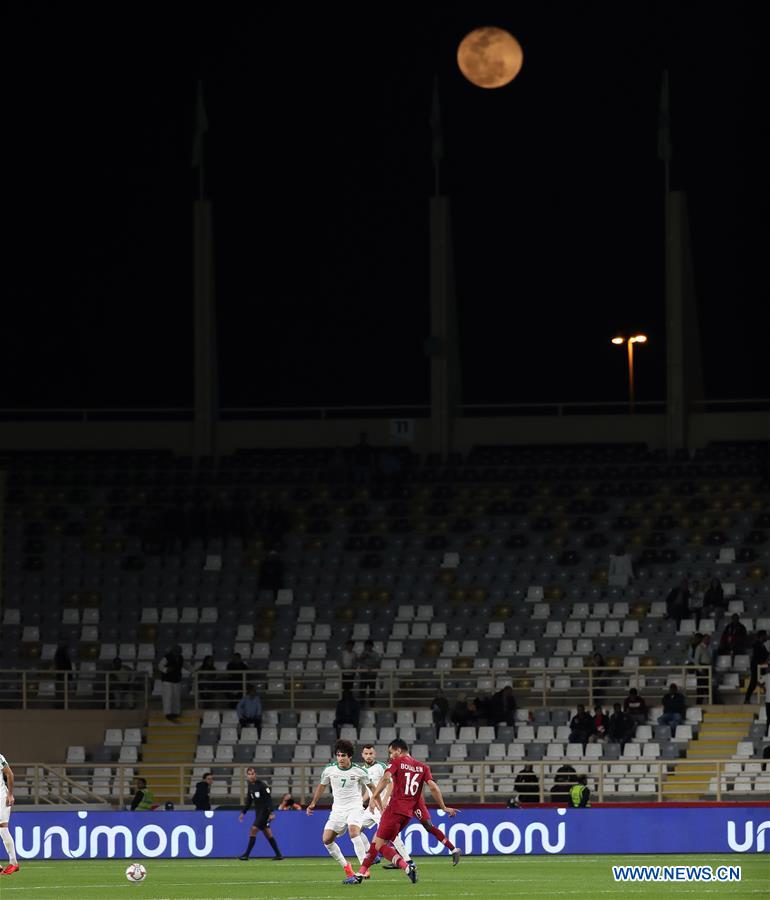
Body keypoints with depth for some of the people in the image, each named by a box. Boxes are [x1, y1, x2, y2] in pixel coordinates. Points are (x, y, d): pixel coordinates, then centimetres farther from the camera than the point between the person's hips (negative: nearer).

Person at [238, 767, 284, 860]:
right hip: (258, 812, 8)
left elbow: (269, 799, -17)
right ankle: (278, 854, 16)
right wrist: (243, 812, 14)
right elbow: (249, 801, 18)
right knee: (267, 833, 10)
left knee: (253, 830, -14)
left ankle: (246, 854, -11)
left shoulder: (262, 785, -15)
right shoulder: (250, 786, 8)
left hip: (265, 812, -8)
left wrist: (271, 813, -23)